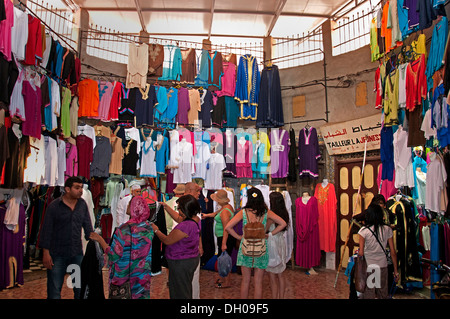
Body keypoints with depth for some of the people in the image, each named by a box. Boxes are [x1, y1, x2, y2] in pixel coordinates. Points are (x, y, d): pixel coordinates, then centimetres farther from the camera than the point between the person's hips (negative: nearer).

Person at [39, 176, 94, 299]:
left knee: (81, 288, 10)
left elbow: (87, 226, 9)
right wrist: (46, 253, -8)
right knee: (54, 290, 6)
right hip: (57, 255, -3)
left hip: (77, 253, 3)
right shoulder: (54, 206, -6)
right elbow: (46, 230, -5)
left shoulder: (82, 204, 4)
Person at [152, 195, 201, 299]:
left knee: (179, 293, 7)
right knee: (187, 289, 24)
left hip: (181, 263, -9)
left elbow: (167, 241, -21)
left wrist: (156, 230, -6)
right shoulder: (196, 220, -1)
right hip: (193, 259, 9)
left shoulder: (185, 226, -31)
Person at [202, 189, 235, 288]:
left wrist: (224, 244, -26)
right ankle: (224, 278, 34)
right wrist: (206, 215, 37)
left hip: (225, 238, -10)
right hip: (224, 238, 10)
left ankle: (226, 282, 13)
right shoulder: (227, 206, 7)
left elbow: (226, 229, -26)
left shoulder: (225, 212, -23)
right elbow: (216, 214, 25)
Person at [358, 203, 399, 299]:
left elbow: (361, 253, -13)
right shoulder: (387, 229, -3)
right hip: (383, 266, 3)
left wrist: (357, 251, 9)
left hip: (368, 267, -3)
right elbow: (393, 252, 1)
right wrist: (396, 271, 10)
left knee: (368, 295, 7)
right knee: (383, 294, 15)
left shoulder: (364, 230, -11)